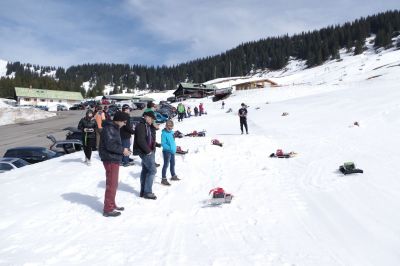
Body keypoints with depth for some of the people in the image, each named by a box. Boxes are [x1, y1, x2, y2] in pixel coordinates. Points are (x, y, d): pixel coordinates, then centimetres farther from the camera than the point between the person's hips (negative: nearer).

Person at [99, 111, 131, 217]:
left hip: (114, 159, 10)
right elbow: (110, 145, -25)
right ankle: (108, 209, 4)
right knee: (111, 185, -4)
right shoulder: (109, 129, -17)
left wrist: (123, 149, 5)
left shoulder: (114, 128, 15)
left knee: (113, 184, 18)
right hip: (110, 160, -10)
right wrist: (122, 150, -15)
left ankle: (112, 205, 30)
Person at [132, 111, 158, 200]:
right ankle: (147, 192, -5)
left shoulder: (149, 127, 16)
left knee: (145, 170, 13)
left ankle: (143, 192, 22)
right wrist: (148, 151, -18)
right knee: (152, 170, -11)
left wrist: (152, 150, 7)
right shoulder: (140, 126, -13)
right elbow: (140, 140, -21)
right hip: (145, 152, -10)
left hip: (149, 151, 10)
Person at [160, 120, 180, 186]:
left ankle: (173, 176, 36)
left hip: (172, 151, 8)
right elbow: (163, 144, -21)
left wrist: (174, 148, 9)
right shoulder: (164, 133, -17)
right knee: (166, 165, -4)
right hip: (167, 151, -8)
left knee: (172, 164, 20)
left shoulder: (172, 132, 6)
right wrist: (170, 148, -28)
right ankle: (163, 179, 3)